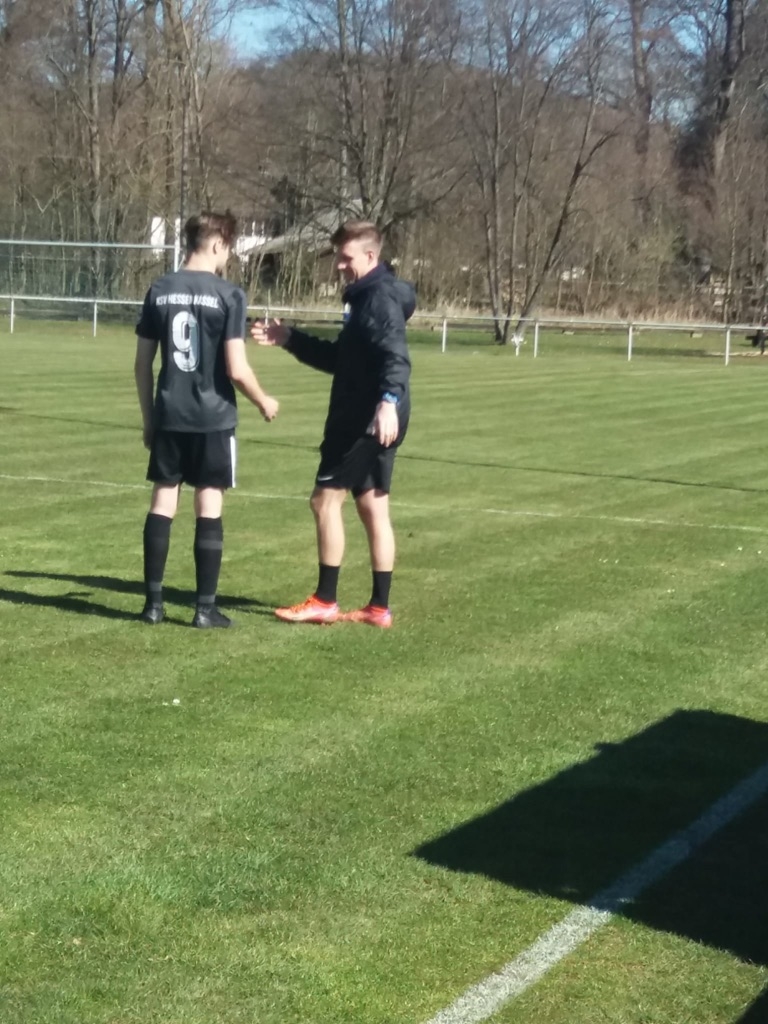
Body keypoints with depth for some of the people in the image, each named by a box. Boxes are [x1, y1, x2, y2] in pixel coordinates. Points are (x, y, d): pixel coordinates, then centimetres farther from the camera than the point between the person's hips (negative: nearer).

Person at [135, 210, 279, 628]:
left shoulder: (160, 291, 4)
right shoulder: (228, 295, -10)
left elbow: (142, 364, 7)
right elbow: (236, 370, -13)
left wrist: (148, 417, 17)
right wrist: (264, 402, 5)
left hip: (170, 417, 4)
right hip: (213, 418, -4)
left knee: (162, 502, 9)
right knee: (209, 507, 2)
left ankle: (153, 602, 12)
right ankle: (205, 608, 5)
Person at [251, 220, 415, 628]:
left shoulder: (380, 297, -15)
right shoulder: (367, 297, 18)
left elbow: (396, 355, -30)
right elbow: (341, 359, 25)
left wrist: (389, 400, -46)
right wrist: (288, 338, 20)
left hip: (367, 419, -10)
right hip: (365, 419, 10)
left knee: (326, 497, -4)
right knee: (372, 507, 10)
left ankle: (324, 601, 2)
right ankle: (379, 607, 13)